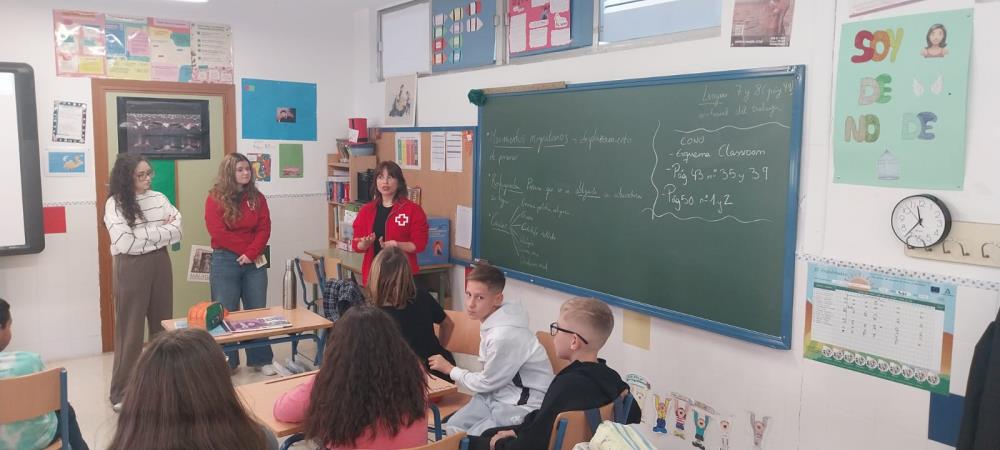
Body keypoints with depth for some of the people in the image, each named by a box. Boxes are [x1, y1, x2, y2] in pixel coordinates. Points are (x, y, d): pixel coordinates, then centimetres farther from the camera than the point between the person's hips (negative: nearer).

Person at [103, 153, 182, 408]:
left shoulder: (159, 198, 6)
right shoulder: (115, 204, -7)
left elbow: (176, 233, 0)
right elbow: (124, 243, -17)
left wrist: (143, 235, -11)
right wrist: (160, 232, -9)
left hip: (160, 265, 5)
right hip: (131, 269, -4)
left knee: (162, 325, 11)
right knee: (131, 330, 0)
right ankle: (122, 393, 11)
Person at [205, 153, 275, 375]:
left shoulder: (257, 198, 7)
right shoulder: (216, 198, -4)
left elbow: (264, 229, 0)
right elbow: (218, 232, -11)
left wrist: (251, 253, -14)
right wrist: (244, 250, -10)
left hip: (254, 262, 3)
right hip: (225, 262, -3)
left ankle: (260, 360, 17)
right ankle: (226, 363, 14)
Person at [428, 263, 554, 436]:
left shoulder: (504, 336, -30)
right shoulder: (492, 321, -2)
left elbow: (487, 382, -13)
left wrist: (450, 369, 1)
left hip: (524, 405, -8)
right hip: (498, 393, 9)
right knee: (453, 426, 3)